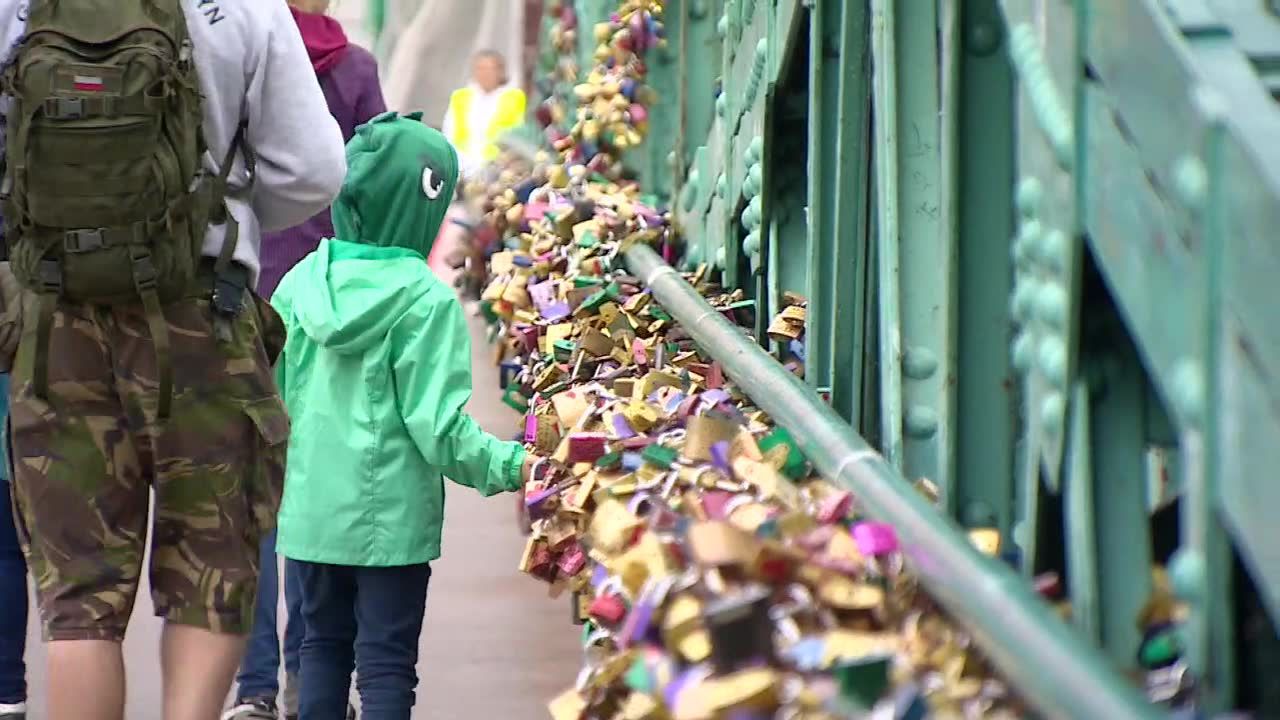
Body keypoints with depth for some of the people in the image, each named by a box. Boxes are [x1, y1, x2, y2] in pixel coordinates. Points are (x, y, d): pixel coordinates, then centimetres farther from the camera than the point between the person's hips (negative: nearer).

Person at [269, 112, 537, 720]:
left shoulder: (300, 284, -2)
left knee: (323, 644, 18)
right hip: (392, 517, -4)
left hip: (310, 508, 4)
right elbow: (437, 426, -15)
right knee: (387, 661, 3)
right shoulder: (425, 301, -15)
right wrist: (511, 465, -5)